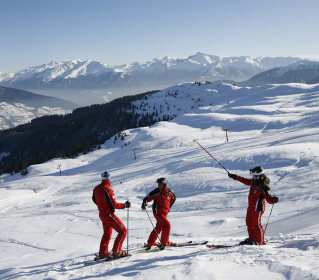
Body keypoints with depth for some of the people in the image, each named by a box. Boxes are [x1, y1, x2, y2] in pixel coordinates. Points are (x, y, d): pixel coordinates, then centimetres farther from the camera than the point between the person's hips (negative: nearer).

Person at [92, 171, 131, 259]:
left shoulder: (96, 189, 2)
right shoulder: (107, 189, -22)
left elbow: (94, 200, 18)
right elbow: (114, 205, -20)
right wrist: (125, 205, -8)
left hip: (102, 214, 9)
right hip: (109, 214, -8)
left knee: (107, 233, 23)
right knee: (123, 230, -1)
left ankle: (103, 253, 26)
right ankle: (116, 252, -2)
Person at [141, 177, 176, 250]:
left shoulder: (170, 192, -2)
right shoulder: (156, 192, -13)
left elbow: (173, 199, 19)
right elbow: (147, 198, -11)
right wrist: (144, 203, -31)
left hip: (165, 213, 6)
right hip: (158, 212, -5)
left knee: (158, 228, 13)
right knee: (167, 225, -20)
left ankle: (150, 243, 26)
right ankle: (164, 242, -9)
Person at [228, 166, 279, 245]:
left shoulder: (263, 187, -23)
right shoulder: (254, 181, 3)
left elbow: (269, 199, -25)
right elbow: (245, 181, 21)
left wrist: (273, 200, -48)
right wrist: (235, 177, 26)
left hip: (258, 208, -9)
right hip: (251, 207, 9)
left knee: (256, 224, -5)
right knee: (249, 223, 14)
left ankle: (260, 241, 7)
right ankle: (252, 238, 27)